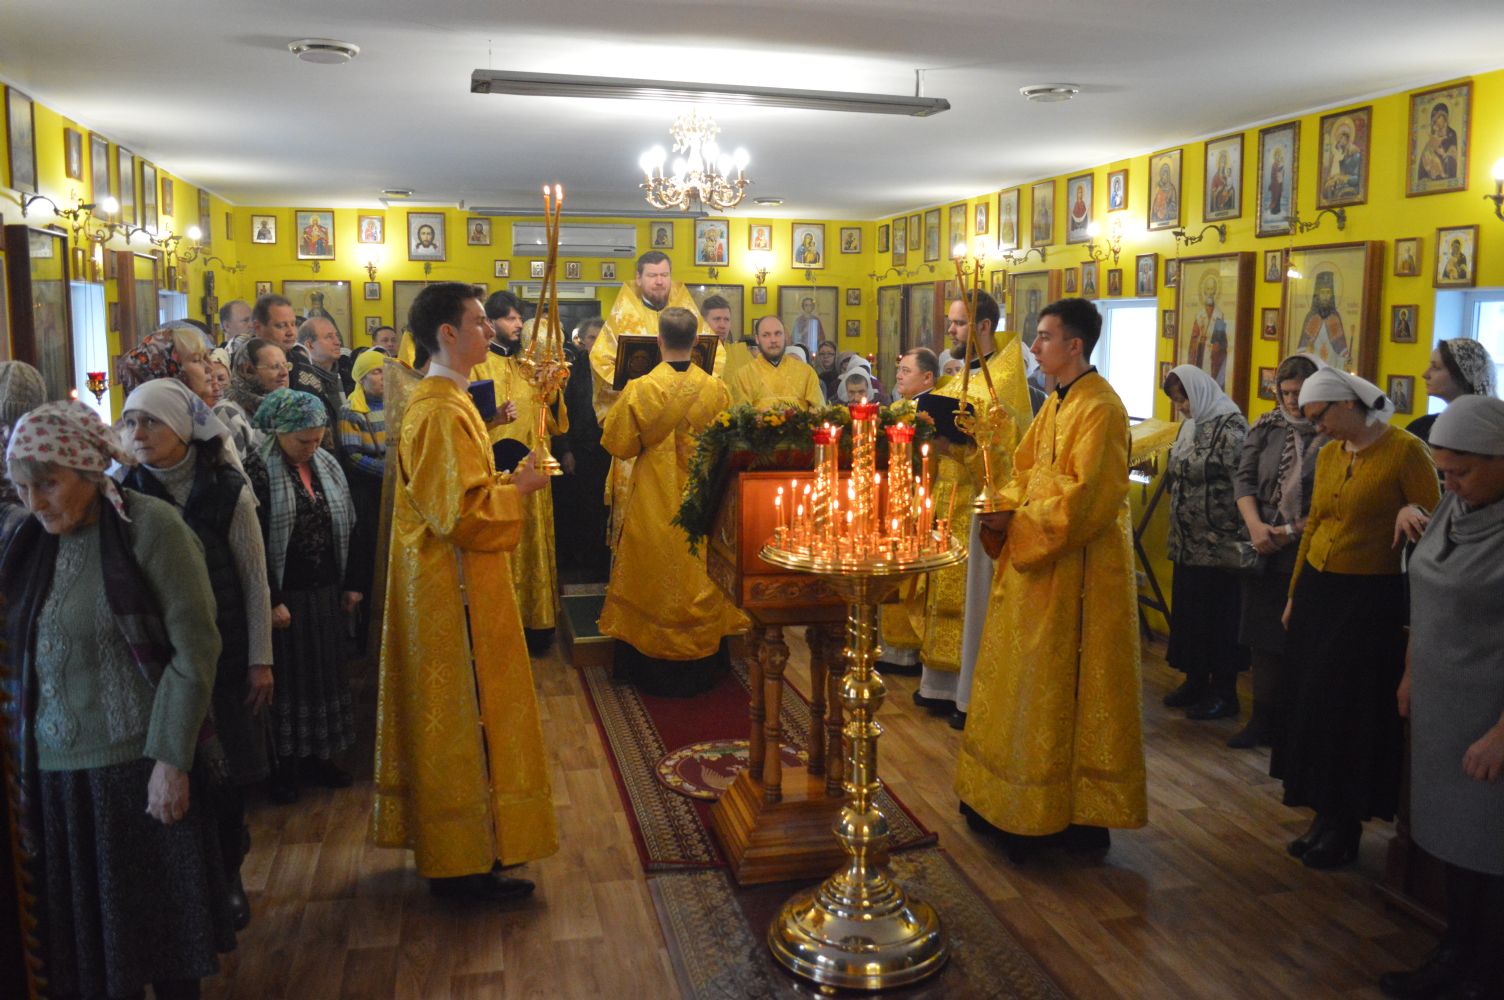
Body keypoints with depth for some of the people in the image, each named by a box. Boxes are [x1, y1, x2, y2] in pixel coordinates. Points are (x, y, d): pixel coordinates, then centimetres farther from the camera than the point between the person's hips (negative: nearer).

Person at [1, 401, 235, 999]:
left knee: (159, 922, 7)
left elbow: (194, 648, -12)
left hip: (138, 763, -5)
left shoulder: (151, 526, -10)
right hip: (54, 767, 5)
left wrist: (172, 758, -15)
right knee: (77, 933, 11)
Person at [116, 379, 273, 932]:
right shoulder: (122, 492, -2)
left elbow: (255, 581, -3)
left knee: (229, 773, 6)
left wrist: (260, 659, -3)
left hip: (225, 654, -1)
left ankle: (227, 875, 26)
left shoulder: (228, 492, -7)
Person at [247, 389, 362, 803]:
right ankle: (284, 765, 17)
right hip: (286, 593, -5)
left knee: (326, 672, 12)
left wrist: (350, 584, 9)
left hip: (327, 591, 6)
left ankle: (318, 755, 26)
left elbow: (347, 529, 11)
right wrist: (271, 600, -16)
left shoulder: (328, 468, 6)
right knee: (287, 676, 3)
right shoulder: (260, 473, -12)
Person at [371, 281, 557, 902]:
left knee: (458, 713, 17)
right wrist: (518, 488, -13)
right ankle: (465, 863, 11)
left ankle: (452, 845, 30)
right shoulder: (440, 412, -20)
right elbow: (460, 512, -25)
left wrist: (506, 482, 10)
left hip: (450, 583, 11)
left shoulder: (440, 401, 13)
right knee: (464, 714, -1)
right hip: (456, 592, -11)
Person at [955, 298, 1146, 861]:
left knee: (1058, 688, 0)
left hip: (1075, 570, -9)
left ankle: (1076, 814, 14)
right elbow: (1026, 470, 16)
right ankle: (1007, 799, 28)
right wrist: (1003, 508, -2)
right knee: (1026, 682, 16)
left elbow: (1086, 497, -23)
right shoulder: (1056, 404, 13)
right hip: (1035, 564, 9)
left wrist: (1017, 521, -18)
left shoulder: (1100, 409, -17)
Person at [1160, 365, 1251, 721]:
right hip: (1188, 542, 8)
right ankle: (1196, 680, 25)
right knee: (1187, 609, 12)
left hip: (1219, 544, -8)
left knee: (1219, 613, 0)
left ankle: (1224, 692, 11)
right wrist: (1177, 532, 18)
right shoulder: (1189, 427, 13)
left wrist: (1241, 538, -20)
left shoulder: (1230, 425, -12)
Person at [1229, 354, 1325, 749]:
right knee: (1263, 638, 10)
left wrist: (1293, 531, -13)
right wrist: (1256, 526, -8)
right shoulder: (1265, 428, 7)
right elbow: (1244, 479, 5)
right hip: (1264, 552, 5)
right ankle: (1263, 720, 21)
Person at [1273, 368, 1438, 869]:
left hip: (1371, 598, -7)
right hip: (1318, 590, 7)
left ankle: (1345, 827, 18)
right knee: (1308, 704, 10)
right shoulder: (1328, 454, 7)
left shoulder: (1405, 451, -13)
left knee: (1349, 710, 2)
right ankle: (1324, 814, 24)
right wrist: (1295, 594, 17)